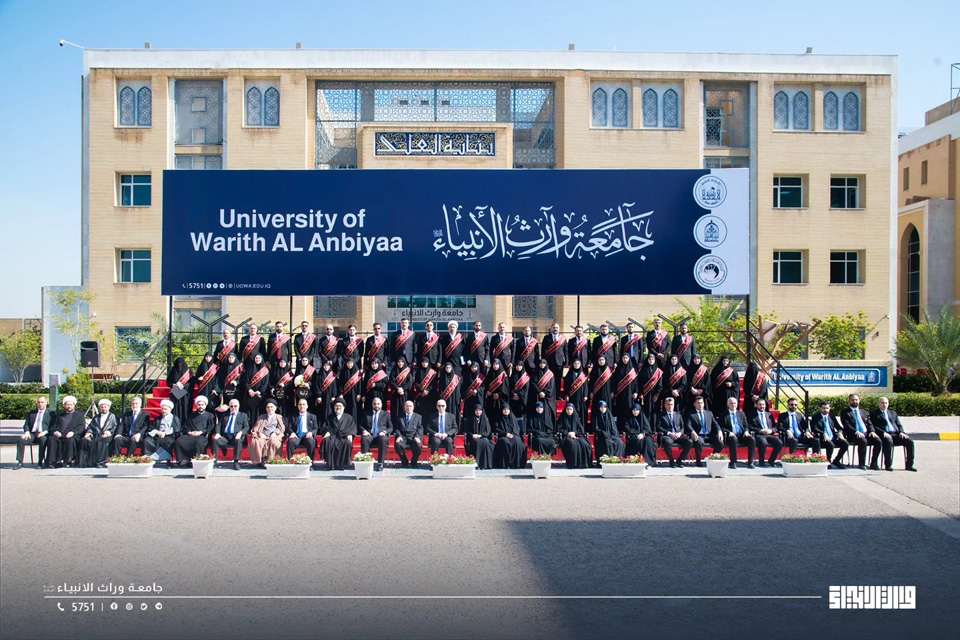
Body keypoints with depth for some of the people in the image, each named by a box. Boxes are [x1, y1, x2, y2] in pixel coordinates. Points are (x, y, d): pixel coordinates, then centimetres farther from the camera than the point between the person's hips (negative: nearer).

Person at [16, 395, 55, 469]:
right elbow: (26, 424, 20)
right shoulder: (31, 413, 25)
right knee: (20, 440, -25)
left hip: (43, 435, -4)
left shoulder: (51, 413, 13)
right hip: (32, 434, 4)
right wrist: (27, 432, -2)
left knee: (43, 440, -38)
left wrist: (45, 432, -14)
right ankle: (20, 462, -20)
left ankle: (40, 462, -28)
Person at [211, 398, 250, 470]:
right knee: (214, 440, -27)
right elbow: (218, 425, 16)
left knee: (238, 441, -37)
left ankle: (236, 462, -34)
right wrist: (217, 433, -6)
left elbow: (246, 427, 7)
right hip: (224, 437, 3)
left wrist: (240, 432, -15)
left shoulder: (243, 415, 20)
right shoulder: (224, 415, 28)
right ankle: (214, 460, -23)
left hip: (236, 437, -3)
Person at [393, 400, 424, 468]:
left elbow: (420, 428, 8)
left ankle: (413, 462, -4)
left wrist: (417, 437, -11)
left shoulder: (418, 416, 19)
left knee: (419, 446, -33)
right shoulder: (400, 416, 19)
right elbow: (396, 428, 10)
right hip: (403, 437, 0)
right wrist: (399, 436, -10)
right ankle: (404, 462, -9)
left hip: (413, 438, 0)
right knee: (397, 445, -33)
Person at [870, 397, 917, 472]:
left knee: (910, 442, -19)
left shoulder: (893, 413, 28)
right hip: (884, 435, -5)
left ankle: (909, 465, -13)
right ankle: (888, 465, -30)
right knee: (889, 442, -39)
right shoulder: (874, 414, 11)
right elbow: (874, 427, -1)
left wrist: (901, 432, -1)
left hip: (896, 434, 5)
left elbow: (899, 425, 21)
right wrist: (883, 433, -18)